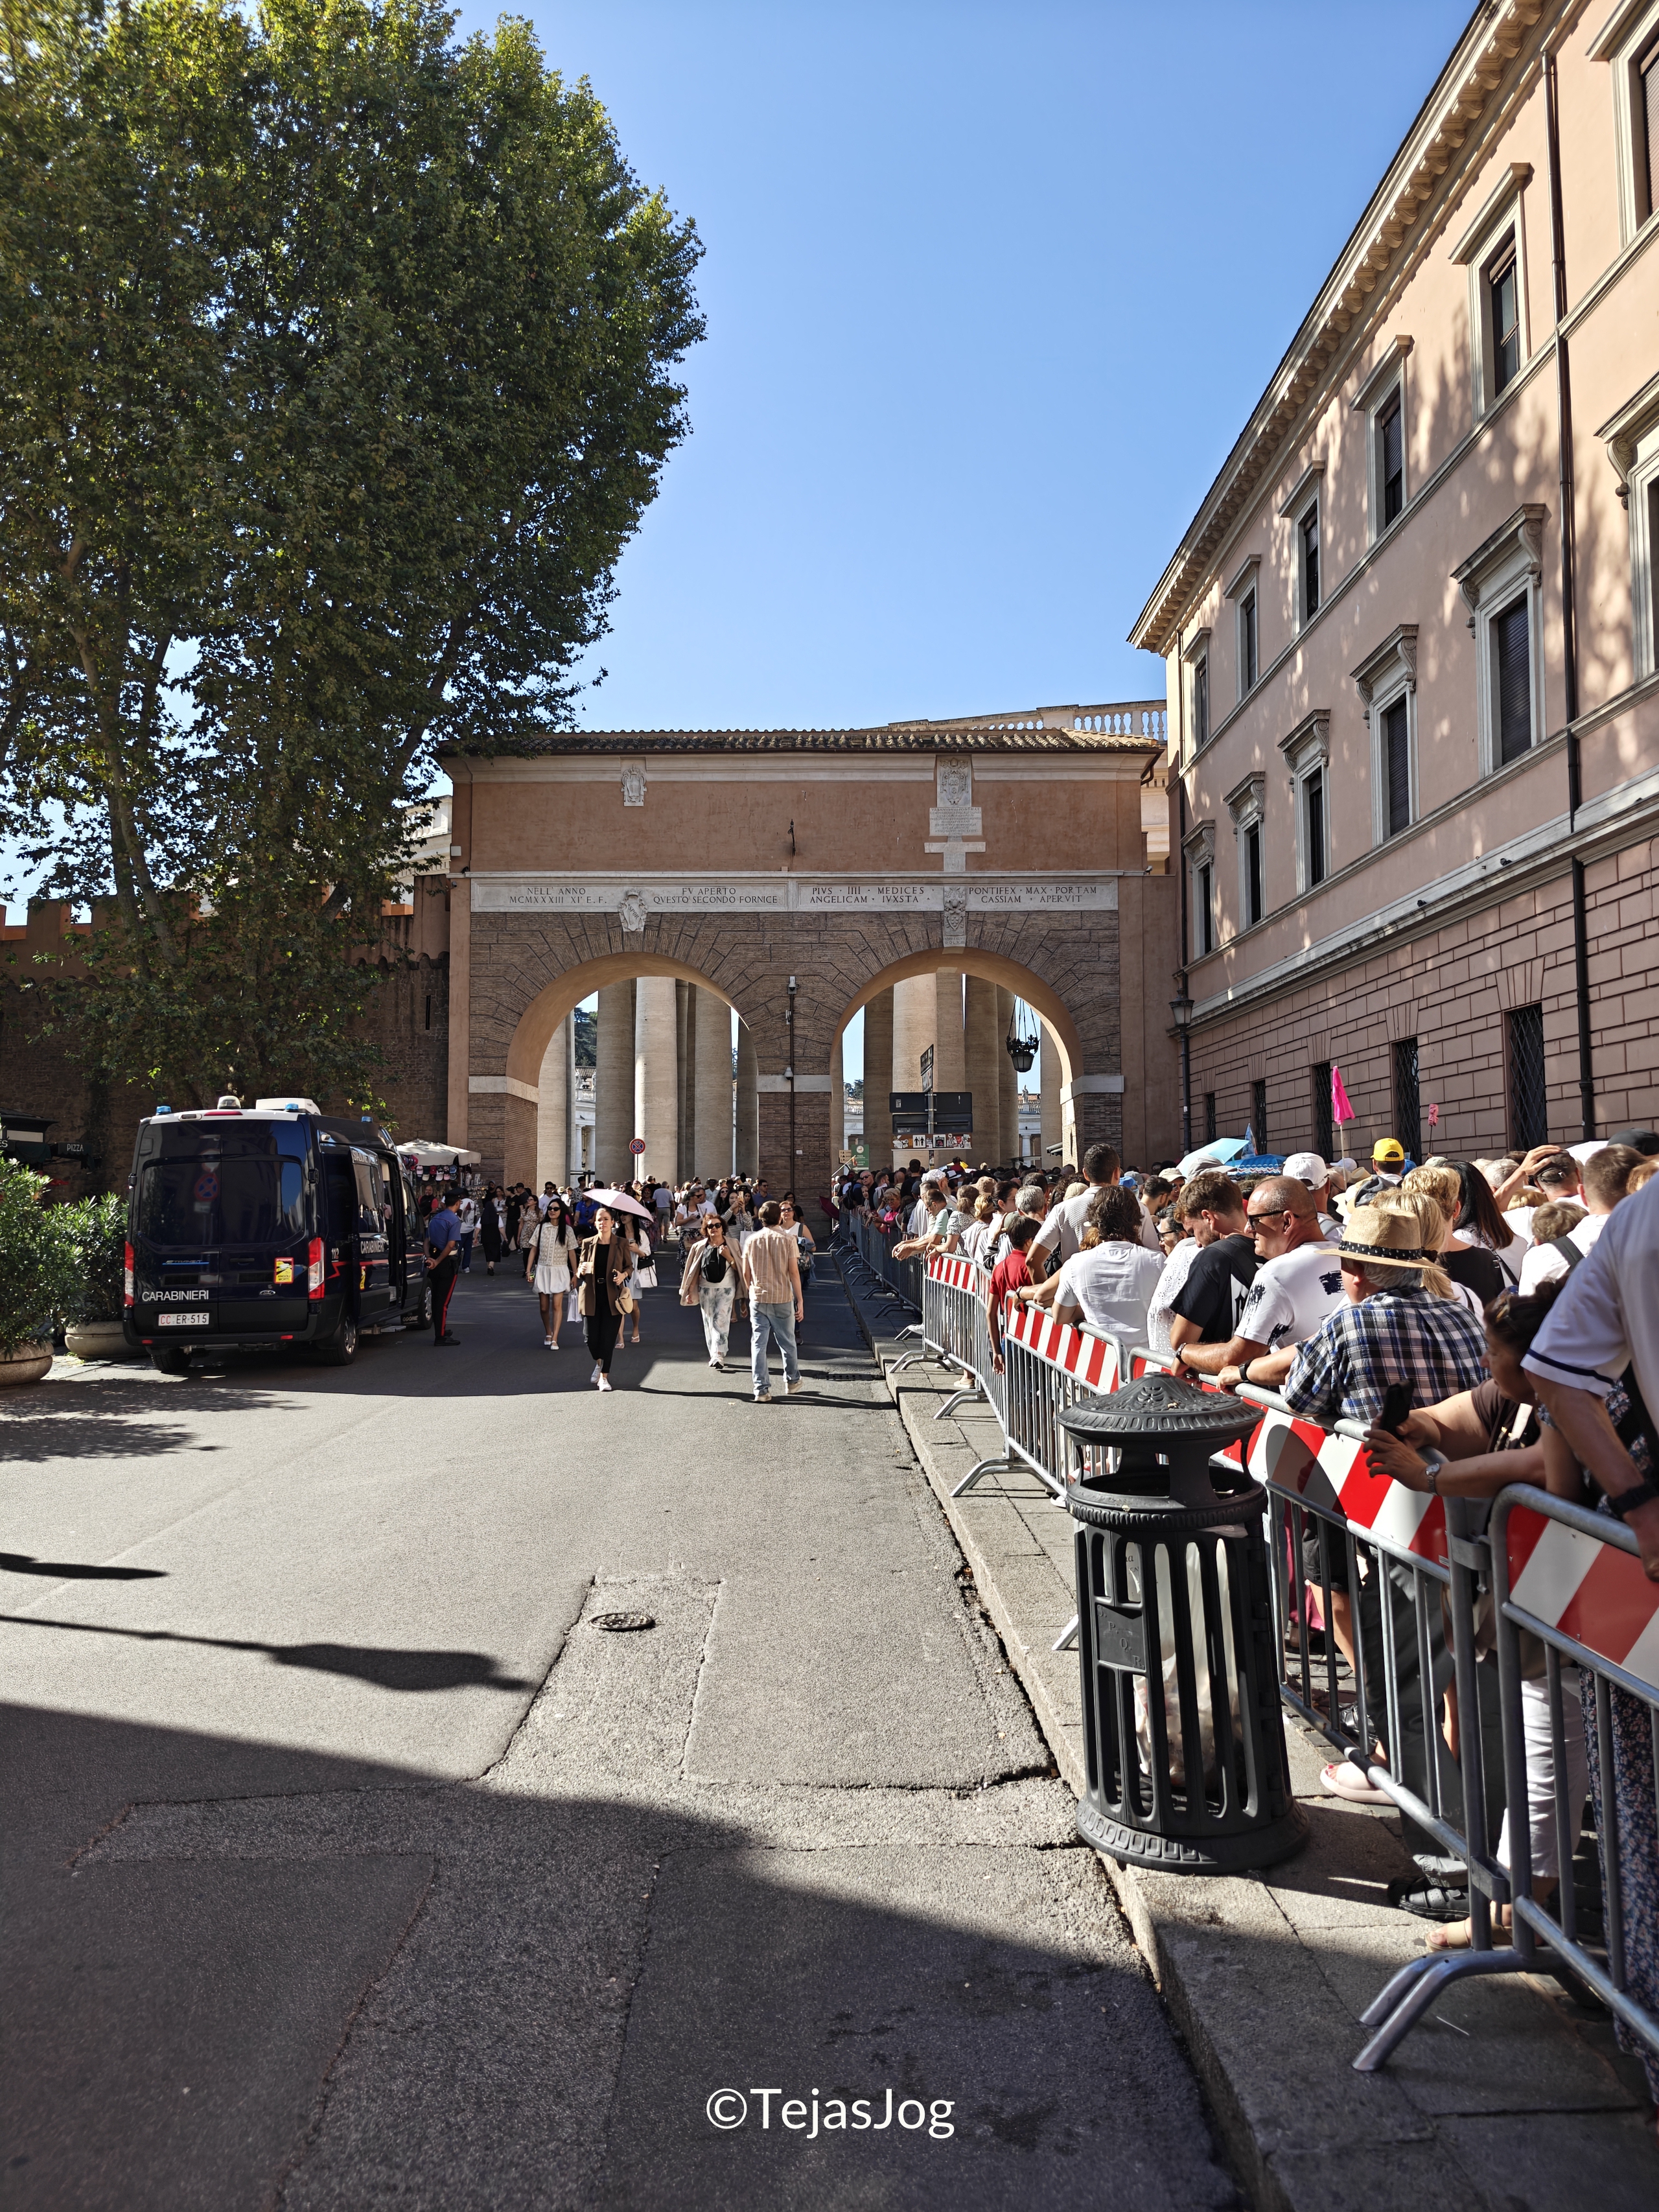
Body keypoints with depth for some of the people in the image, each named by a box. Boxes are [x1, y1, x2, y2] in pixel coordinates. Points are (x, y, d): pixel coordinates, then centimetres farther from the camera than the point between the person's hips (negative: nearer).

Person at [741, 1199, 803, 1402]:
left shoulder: (752, 1240, 1)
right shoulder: (787, 1240, -7)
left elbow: (746, 1273, 5)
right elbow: (794, 1273, -8)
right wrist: (800, 1300, -2)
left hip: (758, 1298, 1)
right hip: (782, 1298, -1)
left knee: (758, 1343, 4)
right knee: (787, 1342, 15)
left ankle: (762, 1390, 1)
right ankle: (792, 1381, 31)